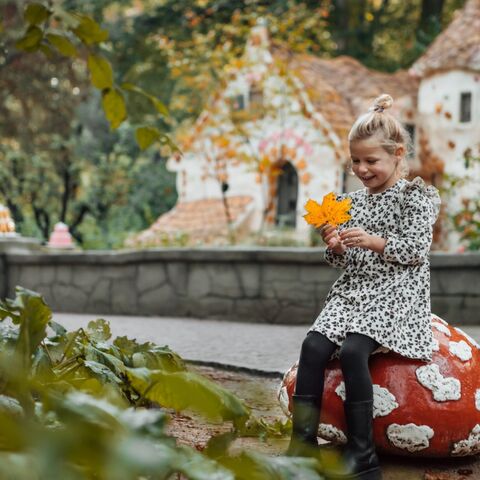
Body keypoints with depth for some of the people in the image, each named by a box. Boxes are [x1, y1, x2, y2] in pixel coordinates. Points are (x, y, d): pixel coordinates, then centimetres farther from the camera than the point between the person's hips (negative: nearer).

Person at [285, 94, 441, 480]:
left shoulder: (416, 196, 0)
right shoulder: (354, 201, 16)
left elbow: (416, 250, -8)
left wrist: (376, 242, -20)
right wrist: (336, 248, -5)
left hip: (396, 295, -6)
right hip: (354, 290, 6)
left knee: (353, 350, -30)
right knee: (313, 346, -20)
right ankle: (303, 444, -18)